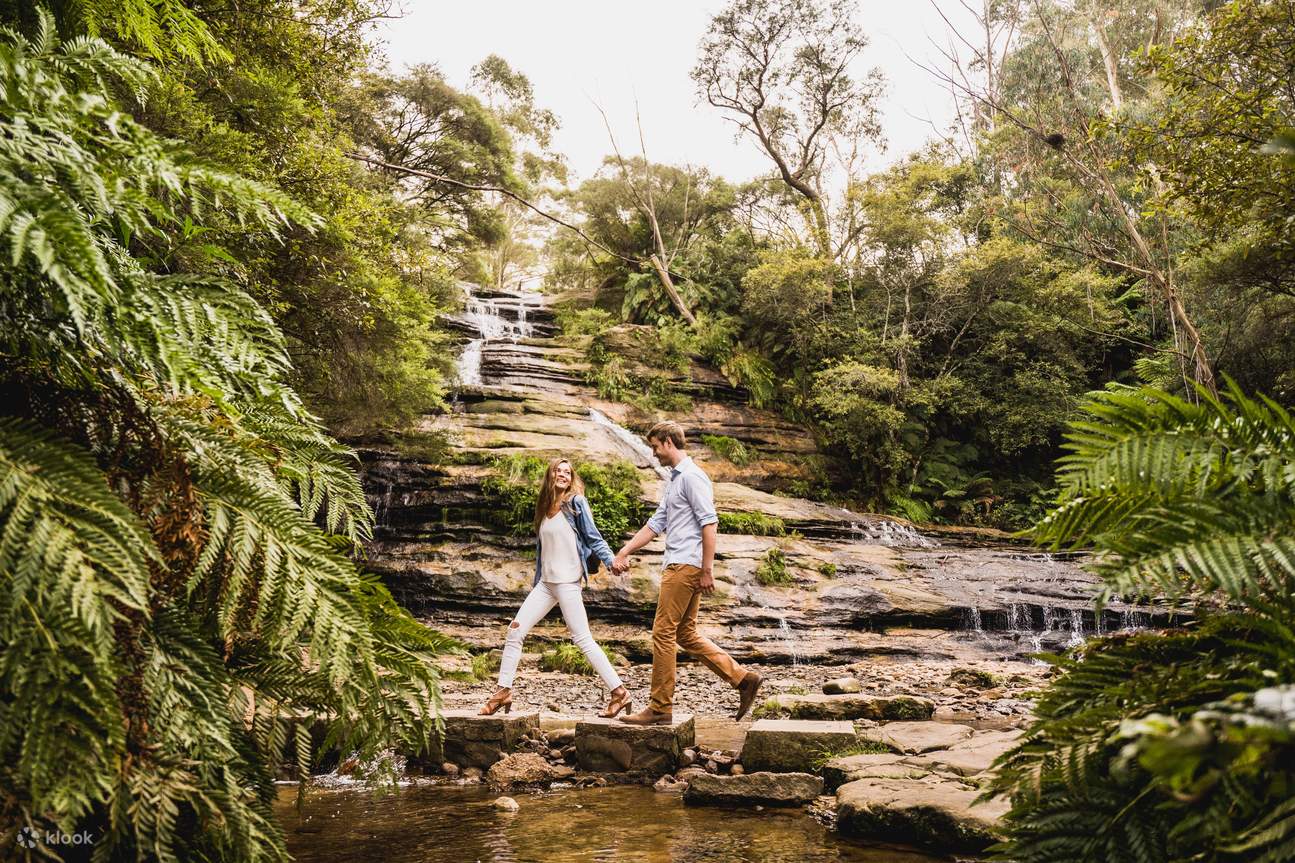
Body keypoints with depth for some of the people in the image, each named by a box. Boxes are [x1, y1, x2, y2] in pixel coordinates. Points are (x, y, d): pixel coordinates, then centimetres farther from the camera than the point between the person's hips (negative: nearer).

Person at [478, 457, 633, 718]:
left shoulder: (576, 503, -3)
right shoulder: (545, 508, 15)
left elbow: (593, 538, -5)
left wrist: (611, 560, -19)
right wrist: (536, 581, 20)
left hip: (568, 581, -7)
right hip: (545, 582, 7)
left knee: (583, 639, -10)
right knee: (515, 630, 2)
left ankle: (619, 692, -4)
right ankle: (503, 692, 11)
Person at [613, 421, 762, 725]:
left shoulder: (692, 477, -11)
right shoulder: (674, 480, 20)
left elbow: (709, 523, -18)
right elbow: (656, 523, 23)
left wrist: (707, 570, -20)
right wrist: (624, 552, 19)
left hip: (685, 566, -10)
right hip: (678, 566, 10)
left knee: (663, 633, -5)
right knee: (686, 634, 12)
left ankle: (660, 708, 2)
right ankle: (742, 679, 14)